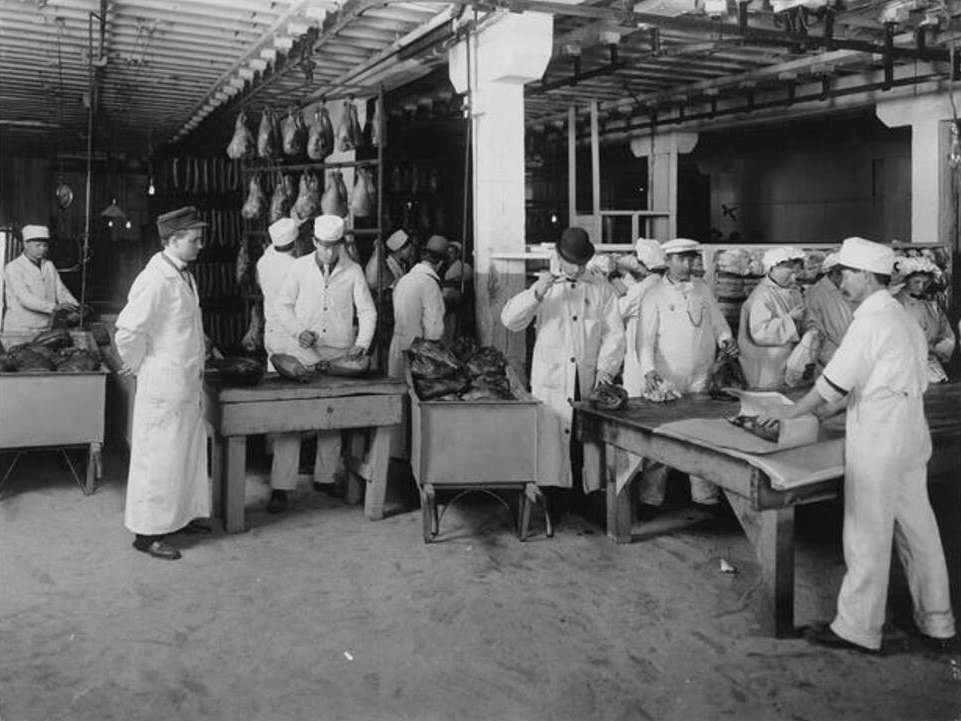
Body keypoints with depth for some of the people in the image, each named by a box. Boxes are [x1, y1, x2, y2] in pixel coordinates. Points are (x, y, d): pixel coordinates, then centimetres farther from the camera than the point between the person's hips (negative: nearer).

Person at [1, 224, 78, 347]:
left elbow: (61, 291, 7)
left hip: (44, 330, 5)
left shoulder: (49, 266, 13)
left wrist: (77, 307, -13)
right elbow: (25, 299, -18)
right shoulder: (13, 268, -6)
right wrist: (54, 307, -29)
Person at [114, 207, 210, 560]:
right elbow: (128, 330, -23)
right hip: (163, 385, -9)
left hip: (188, 383, 9)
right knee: (159, 459, 0)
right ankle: (148, 532, 12)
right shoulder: (155, 280, -20)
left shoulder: (184, 276, 10)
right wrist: (139, 363, -10)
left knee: (189, 454, 18)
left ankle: (182, 514, 32)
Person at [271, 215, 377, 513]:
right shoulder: (299, 267, 1)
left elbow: (367, 311, 4)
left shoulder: (353, 272, 1)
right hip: (302, 354, -1)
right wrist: (299, 331, -11)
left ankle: (325, 477, 21)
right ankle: (281, 486, -2)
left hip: (339, 356, 1)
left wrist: (361, 344, -10)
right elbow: (282, 304, 5)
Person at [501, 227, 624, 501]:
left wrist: (605, 369, -8)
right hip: (550, 382, -1)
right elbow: (510, 320, 0)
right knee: (550, 443, -6)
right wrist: (536, 292, -13)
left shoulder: (602, 291, 13)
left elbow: (614, 334, 7)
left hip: (589, 383, 1)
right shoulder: (543, 288, 12)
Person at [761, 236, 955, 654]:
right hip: (910, 436, 9)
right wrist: (822, 412, 16)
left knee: (867, 536, 0)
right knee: (917, 530, 15)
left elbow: (835, 382, -14)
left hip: (877, 443, -9)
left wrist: (790, 414, -2)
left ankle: (857, 629, 10)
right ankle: (936, 623, 26)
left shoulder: (872, 320, -15)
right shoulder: (900, 317, 14)